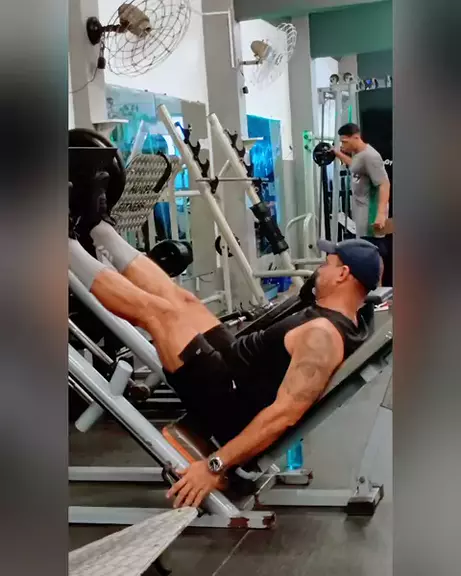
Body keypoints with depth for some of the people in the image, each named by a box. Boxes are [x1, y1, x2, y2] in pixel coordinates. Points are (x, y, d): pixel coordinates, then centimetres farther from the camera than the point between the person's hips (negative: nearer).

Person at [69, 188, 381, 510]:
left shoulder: (322, 335, -26)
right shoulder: (347, 325, 4)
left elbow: (285, 413, -35)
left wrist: (215, 466, -35)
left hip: (230, 405, -9)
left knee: (159, 312, -12)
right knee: (181, 301, 8)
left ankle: (69, 247, 6)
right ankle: (99, 228, 25)